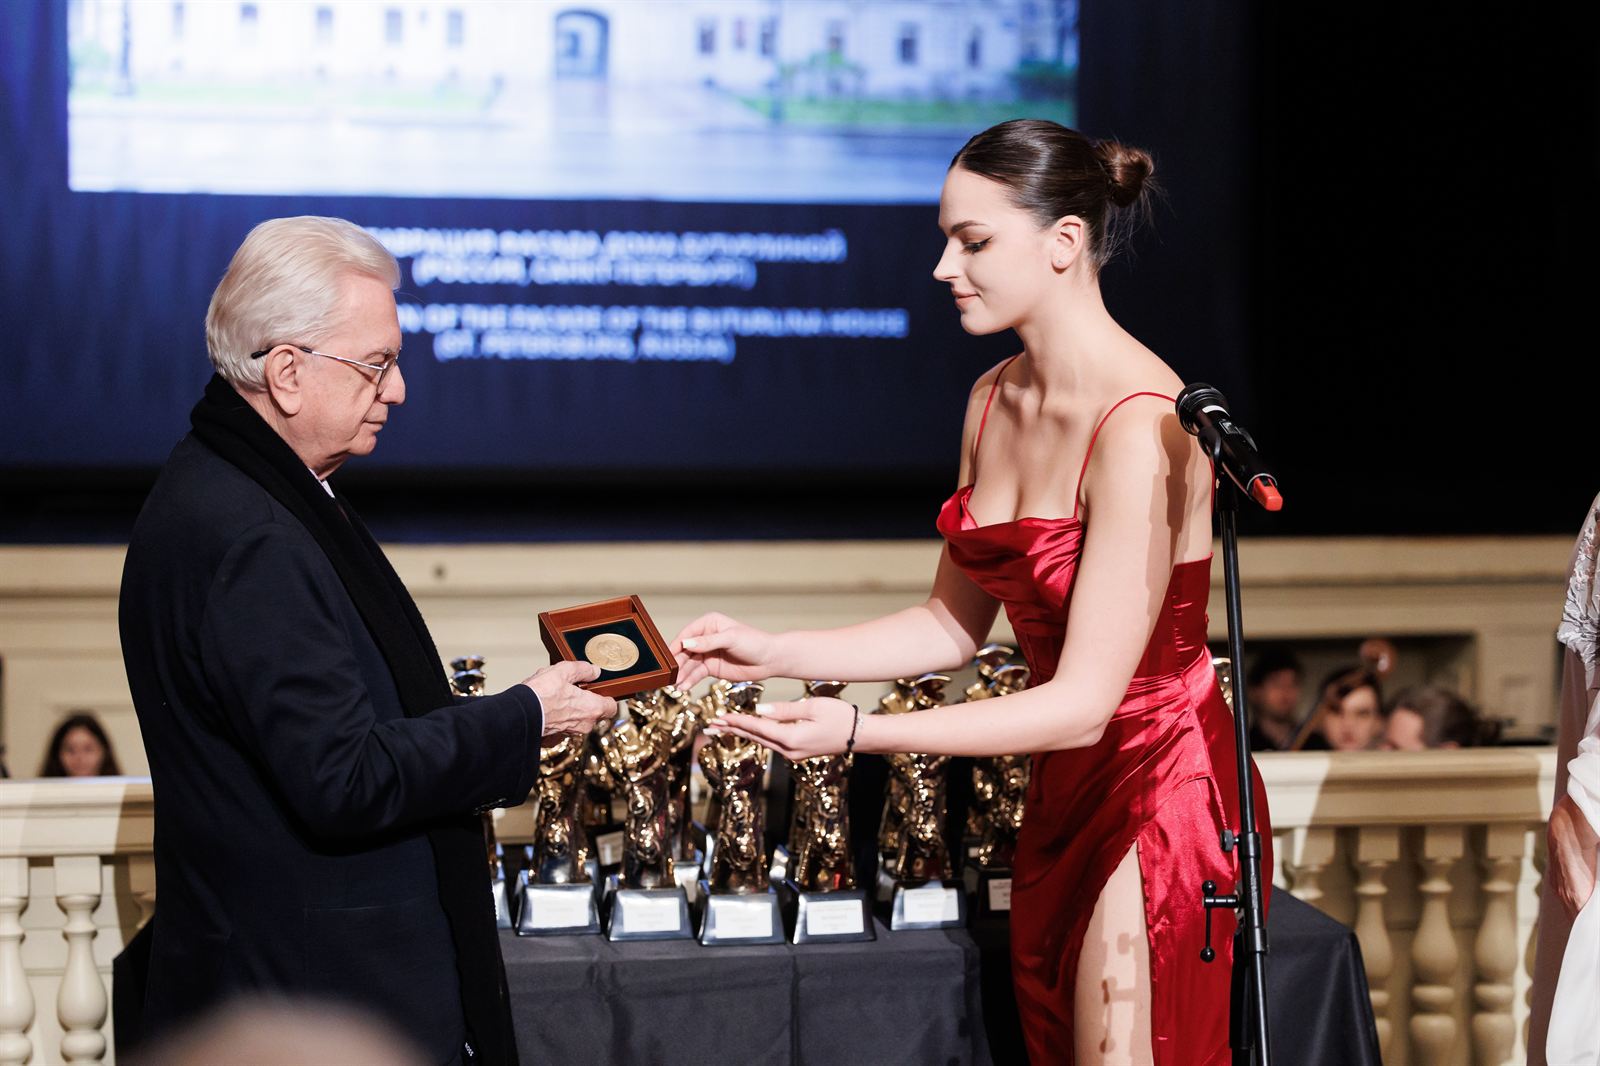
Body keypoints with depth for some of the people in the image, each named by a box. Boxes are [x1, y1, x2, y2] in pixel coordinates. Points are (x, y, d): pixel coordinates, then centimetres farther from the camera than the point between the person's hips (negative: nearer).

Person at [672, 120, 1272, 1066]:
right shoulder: (995, 400, 4)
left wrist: (857, 731, -30)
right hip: (1064, 796, 8)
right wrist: (768, 653, 1)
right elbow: (953, 626, 12)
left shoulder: (1141, 427, -23)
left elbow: (1083, 702, -25)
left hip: (1160, 799, -8)